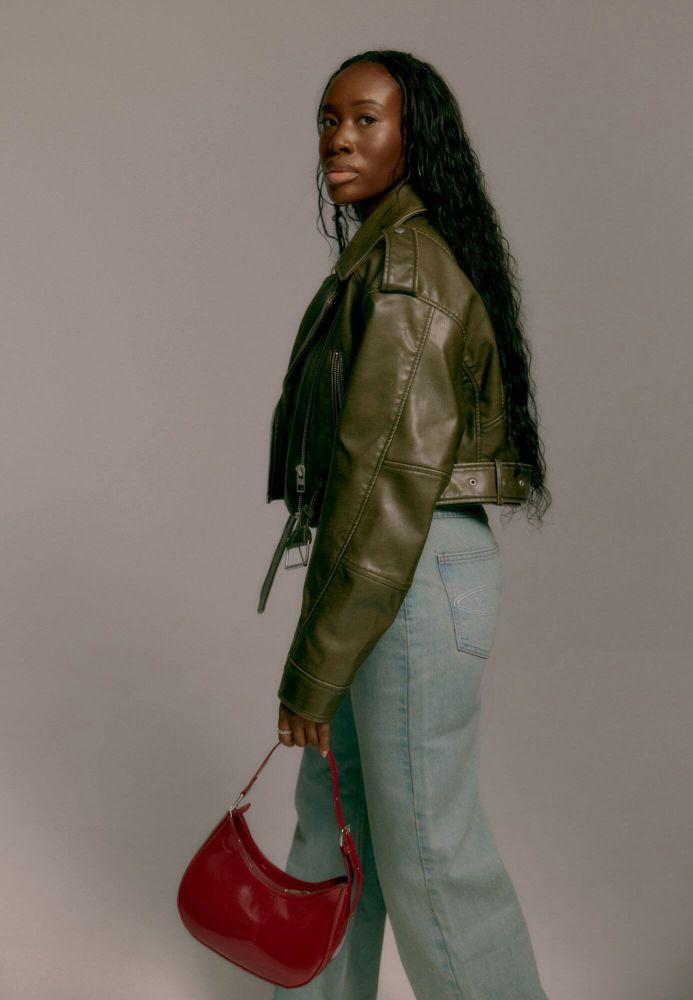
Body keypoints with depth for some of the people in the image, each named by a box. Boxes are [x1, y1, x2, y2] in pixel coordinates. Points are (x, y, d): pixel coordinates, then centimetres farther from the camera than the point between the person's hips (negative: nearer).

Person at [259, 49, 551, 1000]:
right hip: (403, 568, 10)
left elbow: (386, 476, -23)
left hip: (414, 585, -10)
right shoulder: (427, 255, 14)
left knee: (424, 849, 6)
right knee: (332, 810, 21)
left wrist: (312, 670, -17)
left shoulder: (402, 262, -17)